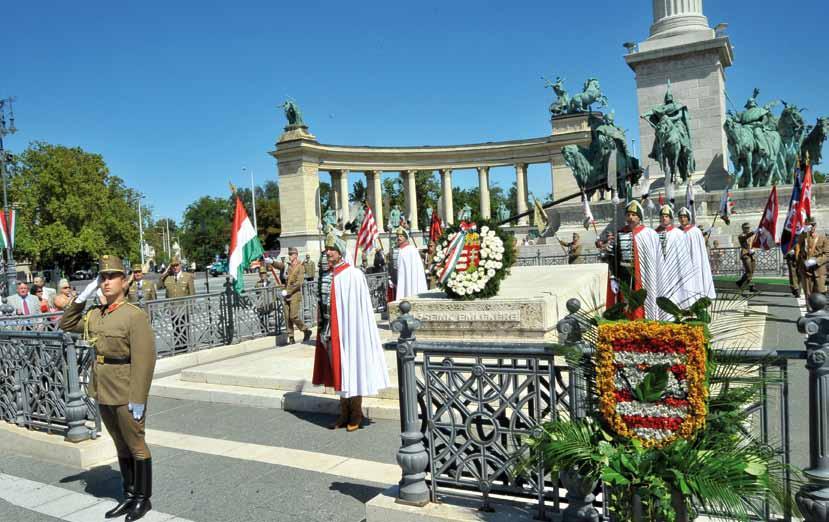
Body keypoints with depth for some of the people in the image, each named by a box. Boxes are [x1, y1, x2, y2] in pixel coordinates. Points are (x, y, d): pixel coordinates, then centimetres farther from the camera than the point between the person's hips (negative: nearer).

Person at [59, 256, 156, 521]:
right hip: (103, 392, 7)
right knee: (121, 446, 18)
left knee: (136, 445, 6)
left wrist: (138, 399, -21)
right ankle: (129, 495, 30)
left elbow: (144, 359, -19)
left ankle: (143, 498, 19)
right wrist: (82, 296, 6)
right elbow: (67, 324, 22)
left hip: (126, 395, -7)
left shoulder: (135, 315, -16)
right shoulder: (95, 314, 6)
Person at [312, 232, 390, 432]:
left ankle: (356, 415, 16)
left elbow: (360, 307, -12)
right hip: (330, 331, 6)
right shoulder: (326, 276, 9)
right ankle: (344, 413, 24)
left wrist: (356, 332, -15)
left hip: (348, 329, -6)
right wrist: (323, 329, 12)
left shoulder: (353, 275, -11)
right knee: (339, 372, 13)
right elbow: (322, 304, 14)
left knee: (352, 370, 3)